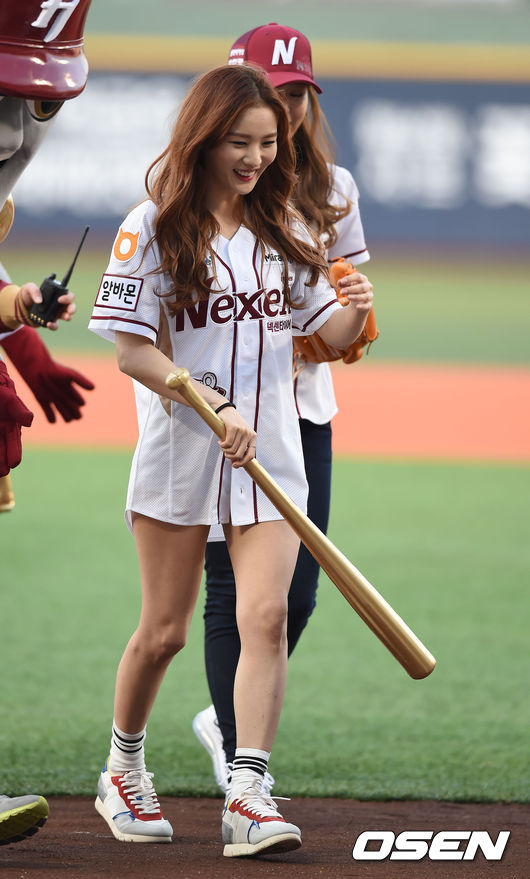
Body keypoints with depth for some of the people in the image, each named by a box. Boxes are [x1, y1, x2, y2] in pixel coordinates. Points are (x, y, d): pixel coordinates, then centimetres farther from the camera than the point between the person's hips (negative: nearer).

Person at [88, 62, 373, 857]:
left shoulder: (282, 228, 10)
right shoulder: (155, 227, -5)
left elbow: (325, 334, 11)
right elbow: (130, 347, -9)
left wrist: (354, 314, -13)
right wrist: (212, 411, -19)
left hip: (269, 455, 3)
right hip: (179, 455, -3)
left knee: (267, 615, -13)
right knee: (164, 632, 5)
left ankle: (248, 796, -16)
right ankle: (123, 771, 29)